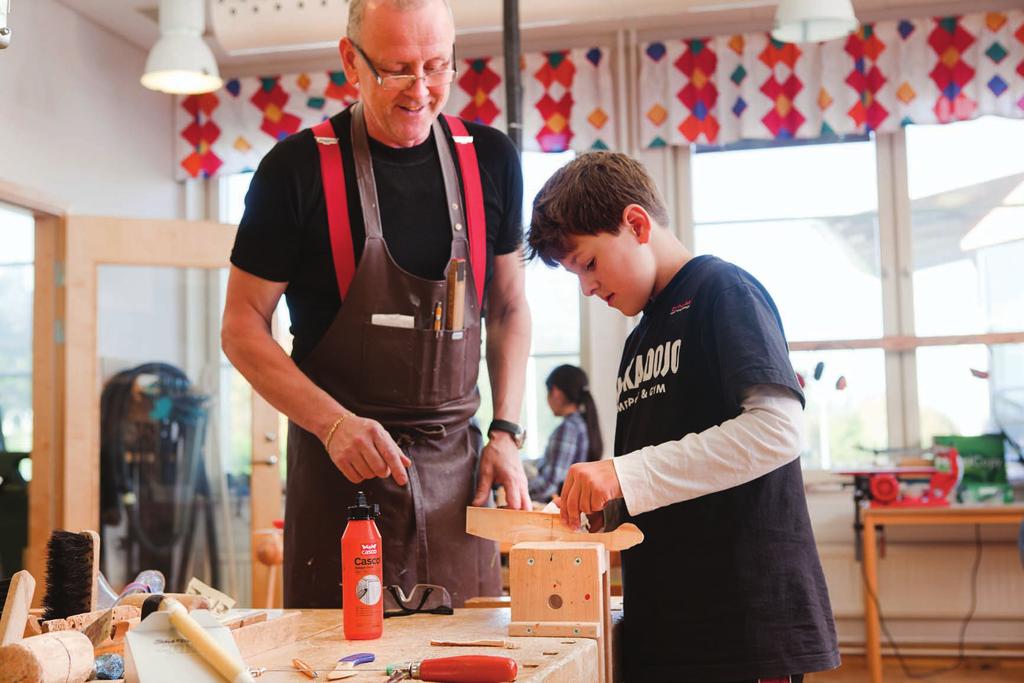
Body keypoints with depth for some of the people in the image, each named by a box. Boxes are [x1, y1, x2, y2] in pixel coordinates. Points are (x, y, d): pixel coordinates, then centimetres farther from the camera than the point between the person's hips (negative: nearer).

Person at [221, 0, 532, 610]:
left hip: (457, 467, 3)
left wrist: (506, 432, 3)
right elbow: (243, 328, -3)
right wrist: (333, 422, -16)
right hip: (339, 467, -3)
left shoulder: (489, 160, 4)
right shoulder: (298, 168, -7)